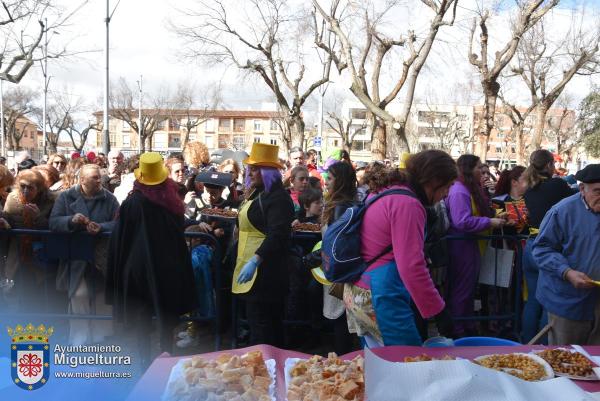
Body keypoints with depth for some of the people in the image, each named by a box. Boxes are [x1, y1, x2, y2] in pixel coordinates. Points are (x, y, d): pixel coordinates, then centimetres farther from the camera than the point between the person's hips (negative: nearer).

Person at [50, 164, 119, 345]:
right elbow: (53, 222, -7)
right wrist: (71, 220, -26)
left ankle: (102, 337, 30)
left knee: (104, 297, 12)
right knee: (79, 296, -4)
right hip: (76, 255, -1)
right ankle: (79, 339, 10)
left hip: (103, 256, 1)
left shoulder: (109, 198, 0)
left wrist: (101, 227, -25)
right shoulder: (66, 197, 0)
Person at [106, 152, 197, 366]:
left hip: (138, 266, -2)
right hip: (169, 267, 2)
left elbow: (119, 239, -6)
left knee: (141, 318, 11)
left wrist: (120, 268, 5)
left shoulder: (131, 203, -13)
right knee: (167, 316, 14)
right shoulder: (172, 201, -6)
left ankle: (146, 360, 16)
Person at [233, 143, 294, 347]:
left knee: (261, 325, -4)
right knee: (270, 323, 18)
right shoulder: (258, 193, 16)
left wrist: (254, 261, -33)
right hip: (255, 269, 11)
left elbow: (278, 235, -27)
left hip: (264, 271, -11)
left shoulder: (278, 197, -17)